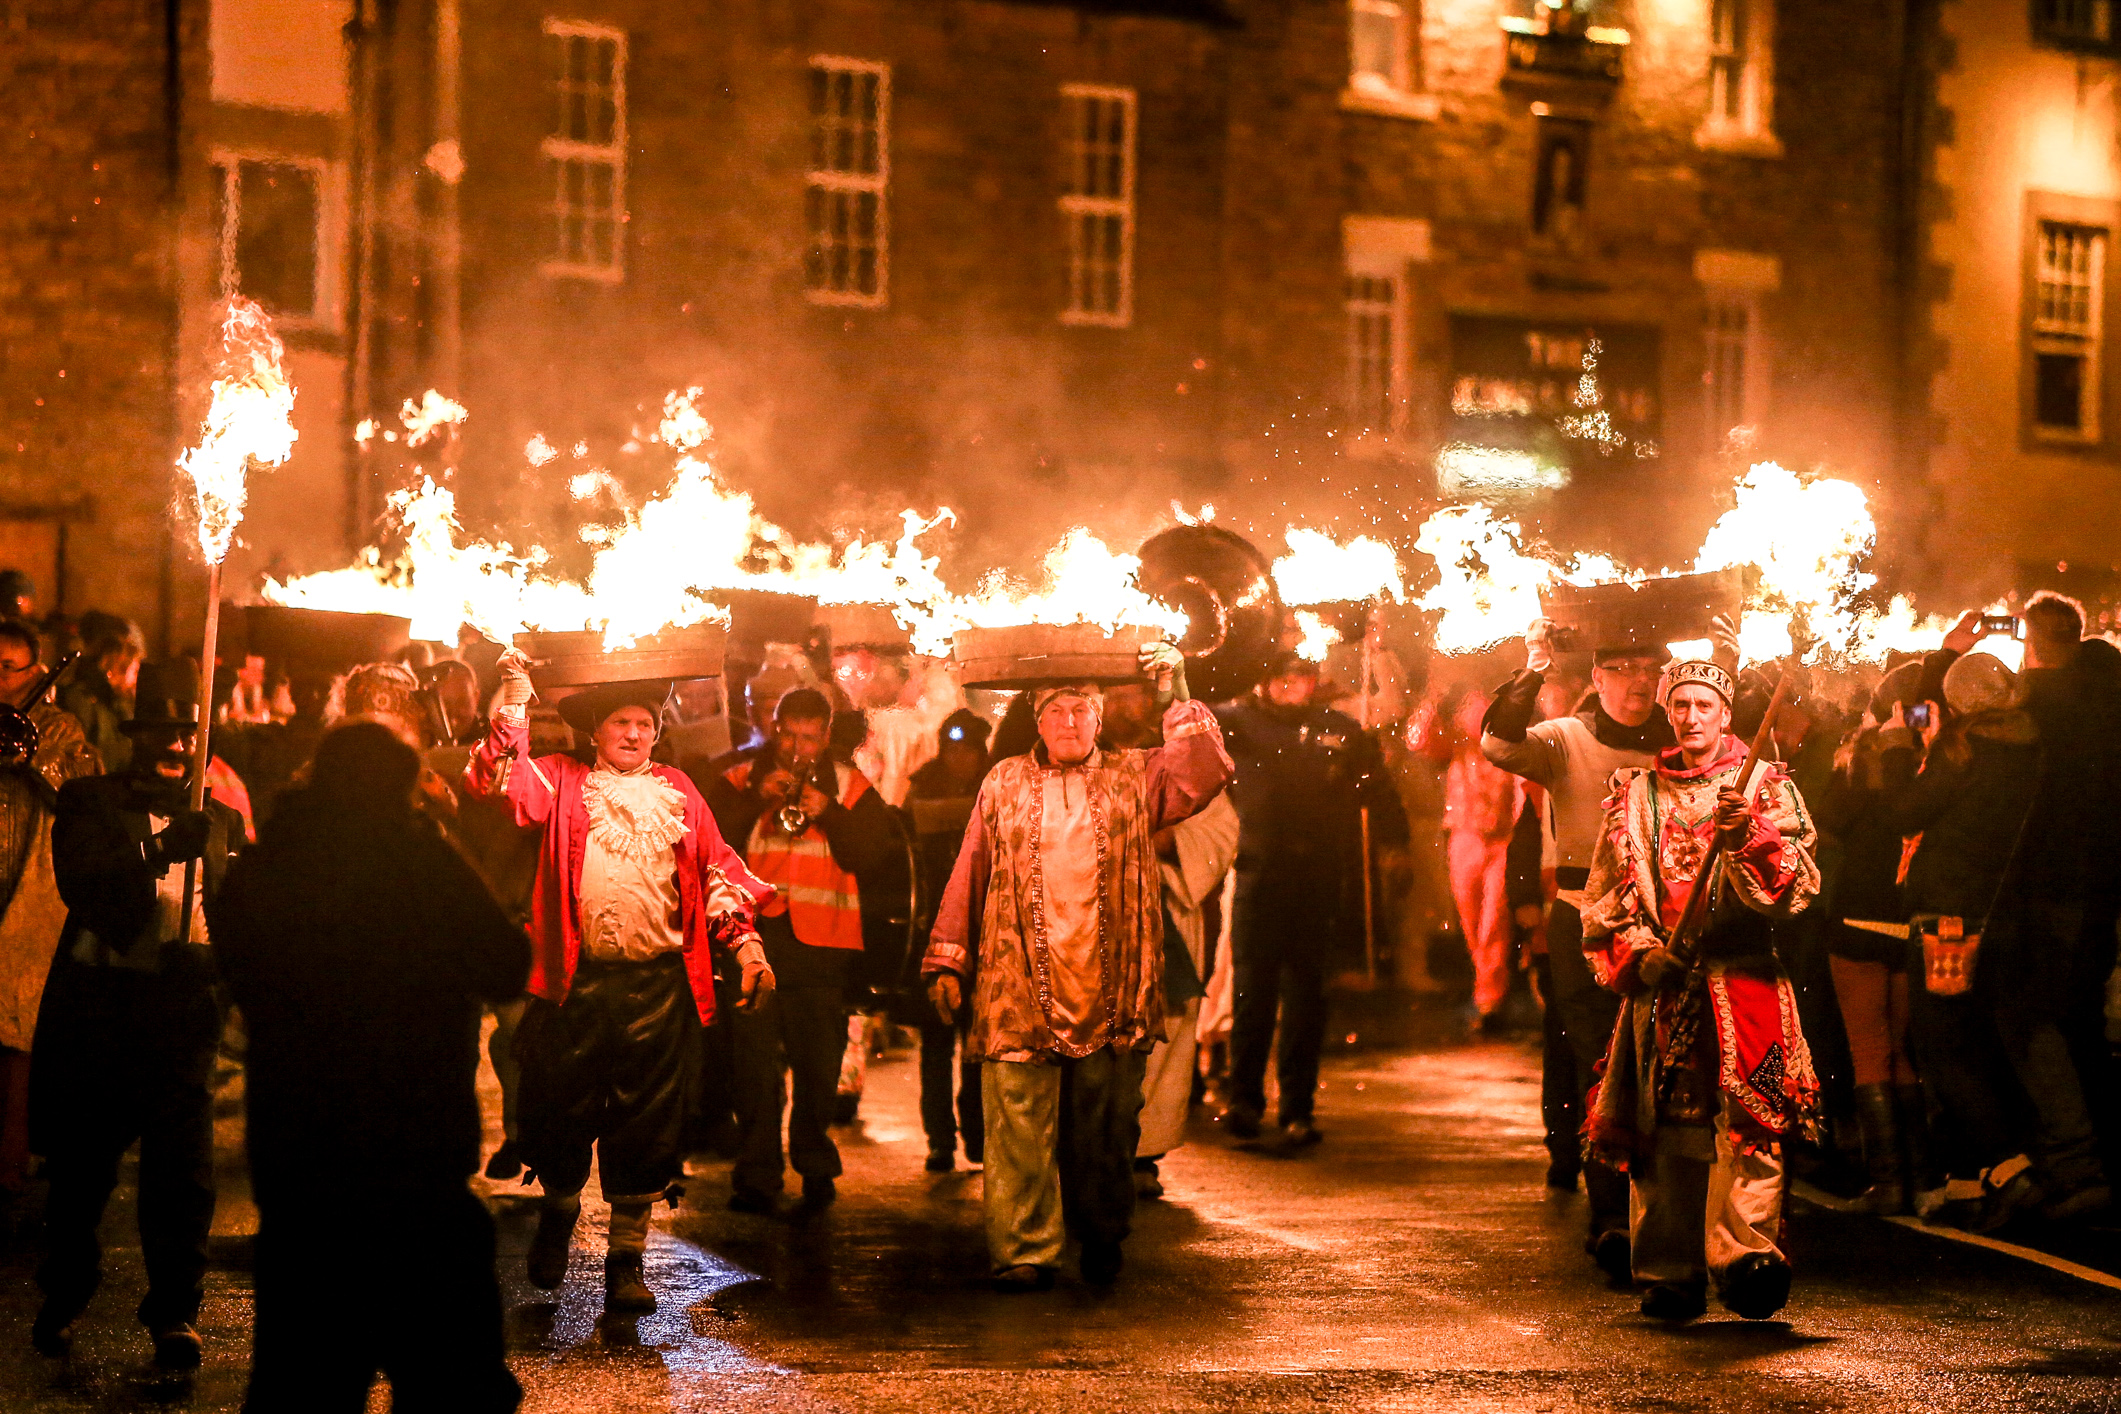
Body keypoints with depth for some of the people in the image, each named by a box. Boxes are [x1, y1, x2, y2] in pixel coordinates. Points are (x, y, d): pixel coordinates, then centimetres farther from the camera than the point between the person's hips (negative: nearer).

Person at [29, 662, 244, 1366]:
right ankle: (64, 1298, 26)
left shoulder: (220, 822, 15)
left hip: (182, 1010, 1)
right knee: (81, 1160, 7)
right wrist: (159, 853, -27)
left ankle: (173, 1310, 8)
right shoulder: (91, 802, 4)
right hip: (97, 1005, -1)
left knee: (183, 1166, -5)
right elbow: (81, 884, -13)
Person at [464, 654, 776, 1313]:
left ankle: (625, 1259, 12)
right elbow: (499, 778, -8)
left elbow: (718, 867, 13)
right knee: (563, 1108, 7)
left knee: (645, 1127, 2)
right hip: (577, 979, -1)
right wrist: (514, 698, -13)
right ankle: (559, 1209, 37)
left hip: (656, 983, 1)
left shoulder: (677, 791, 14)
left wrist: (746, 942, 4)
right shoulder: (562, 782, 8)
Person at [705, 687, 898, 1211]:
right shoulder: (738, 780, 10)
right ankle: (756, 1176, 1)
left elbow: (875, 857, 1)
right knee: (754, 1062, -4)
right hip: (753, 935, 0)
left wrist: (829, 814, -12)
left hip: (822, 943, 0)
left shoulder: (851, 788, 11)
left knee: (819, 1064, 3)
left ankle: (815, 1166, 19)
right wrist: (755, 801, -12)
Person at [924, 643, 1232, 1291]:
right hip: (1020, 990, 0)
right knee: (1019, 1122, -3)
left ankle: (1102, 1239, 24)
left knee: (1106, 1128, 8)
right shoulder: (1004, 784, 12)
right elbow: (968, 878, 13)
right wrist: (946, 961, 10)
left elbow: (1204, 777, -5)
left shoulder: (1134, 778, 11)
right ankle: (1024, 1252, 3)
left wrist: (1179, 701, -11)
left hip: (1108, 990, 0)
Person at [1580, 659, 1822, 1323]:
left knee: (1746, 1118, -15)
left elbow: (1797, 886, -2)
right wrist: (1636, 951, -3)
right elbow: (1604, 894, 14)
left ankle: (1746, 1256, -20)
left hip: (1742, 976, -2)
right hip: (1659, 985, 2)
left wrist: (1749, 836, -19)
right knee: (1666, 1130, -1)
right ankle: (1669, 1274, 3)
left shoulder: (1767, 787, 10)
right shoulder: (1635, 794, 16)